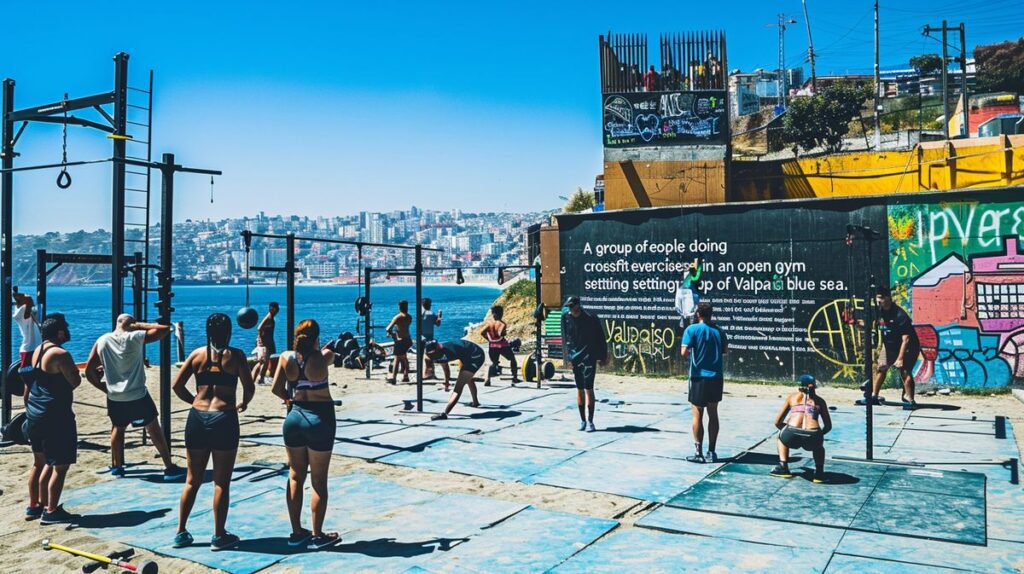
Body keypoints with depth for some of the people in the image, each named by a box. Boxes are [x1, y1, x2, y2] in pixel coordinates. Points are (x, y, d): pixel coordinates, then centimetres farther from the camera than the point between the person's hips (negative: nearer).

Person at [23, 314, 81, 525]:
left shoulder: (37, 352, 11)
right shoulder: (60, 354, -17)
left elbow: (29, 384, 17)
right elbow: (75, 382, -17)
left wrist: (29, 410, 25)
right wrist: (74, 370, 3)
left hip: (34, 415, 10)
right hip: (55, 417, -10)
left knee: (40, 462, 20)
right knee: (60, 466, -2)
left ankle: (34, 506, 28)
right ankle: (51, 511, 1)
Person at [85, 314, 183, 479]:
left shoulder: (102, 341, 1)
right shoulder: (136, 337, -10)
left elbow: (89, 371, 3)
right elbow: (165, 329, -8)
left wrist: (104, 388, 14)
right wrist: (139, 325, -3)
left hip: (114, 397, 4)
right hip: (138, 396, -4)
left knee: (117, 429, 25)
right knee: (154, 430, 4)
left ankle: (117, 466, 32)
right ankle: (169, 468, 6)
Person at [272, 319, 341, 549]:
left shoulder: (286, 357, -3)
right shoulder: (322, 357, -11)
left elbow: (276, 388, -2)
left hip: (294, 416, 4)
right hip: (319, 418, -4)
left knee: (295, 477, 15)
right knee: (319, 481, 6)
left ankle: (296, 533, 23)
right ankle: (317, 535, 14)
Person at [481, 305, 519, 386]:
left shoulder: (488, 322, -2)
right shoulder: (502, 323, -15)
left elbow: (482, 332, -10)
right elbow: (500, 333, -32)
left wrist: (488, 338, 4)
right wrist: (505, 333, -10)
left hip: (492, 346, 4)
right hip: (502, 345, -4)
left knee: (493, 363, 23)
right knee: (512, 359, 21)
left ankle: (487, 379, 6)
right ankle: (515, 378, 22)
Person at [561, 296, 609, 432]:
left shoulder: (591, 318, -11)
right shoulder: (565, 317, 0)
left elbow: (601, 338, -4)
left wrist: (603, 357, -1)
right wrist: (568, 355, 6)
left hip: (589, 357, -4)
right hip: (575, 358, 4)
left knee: (588, 389, -7)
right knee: (579, 389, 10)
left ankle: (590, 422, -2)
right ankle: (582, 420, 19)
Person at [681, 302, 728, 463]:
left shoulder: (692, 329, -9)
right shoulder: (719, 331, 4)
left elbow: (684, 352, -16)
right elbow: (725, 350, 13)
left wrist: (690, 354, 5)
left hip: (699, 377, -4)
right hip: (716, 377, 4)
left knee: (697, 415, 3)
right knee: (713, 414, 13)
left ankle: (699, 453, 4)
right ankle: (711, 452, 18)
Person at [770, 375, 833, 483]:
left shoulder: (793, 396, 22)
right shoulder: (820, 401, 24)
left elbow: (777, 422, 23)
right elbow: (828, 426, 27)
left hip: (792, 437, -1)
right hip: (813, 437, 1)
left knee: (782, 438, 36)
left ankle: (783, 468, 21)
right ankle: (819, 473, 22)